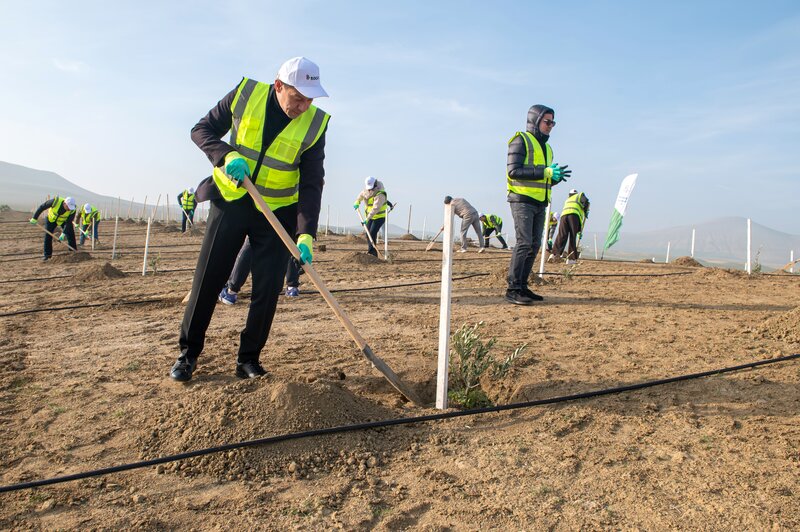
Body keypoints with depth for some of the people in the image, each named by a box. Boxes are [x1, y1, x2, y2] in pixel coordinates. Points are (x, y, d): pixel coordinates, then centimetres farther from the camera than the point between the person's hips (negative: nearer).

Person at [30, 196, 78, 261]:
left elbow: (69, 222, -28)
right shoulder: (56, 201, -37)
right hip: (51, 219, -1)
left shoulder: (72, 210, -32)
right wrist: (35, 218, -17)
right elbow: (42, 207, -22)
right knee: (47, 236, -6)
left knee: (70, 234, -6)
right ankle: (47, 254, 3)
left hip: (64, 221, 1)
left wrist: (63, 233, -35)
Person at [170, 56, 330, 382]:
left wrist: (306, 234, -23)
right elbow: (202, 130, -1)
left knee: (268, 288, -3)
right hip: (231, 200, 0)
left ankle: (248, 359, 13)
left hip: (278, 211, 0)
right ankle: (188, 353, 17)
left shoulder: (315, 124, -11)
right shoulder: (245, 95, -9)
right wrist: (226, 154, -22)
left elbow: (312, 183, -13)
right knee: (207, 279, 2)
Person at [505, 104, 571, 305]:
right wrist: (545, 172, -19)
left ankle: (522, 286, 11)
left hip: (540, 203, 9)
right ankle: (512, 289, -13)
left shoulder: (546, 147, 23)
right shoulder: (521, 141, -3)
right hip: (522, 200, -8)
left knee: (534, 245, 5)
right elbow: (513, 171, -15)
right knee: (524, 243, -15)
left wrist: (556, 177, 3)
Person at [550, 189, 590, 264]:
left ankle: (555, 253, -29)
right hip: (574, 214, -4)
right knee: (572, 237, -4)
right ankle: (571, 258, -10)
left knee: (562, 235, -9)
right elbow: (586, 202, 5)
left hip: (564, 215, 4)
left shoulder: (567, 200, 42)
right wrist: (586, 212, 20)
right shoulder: (580, 195, 29)